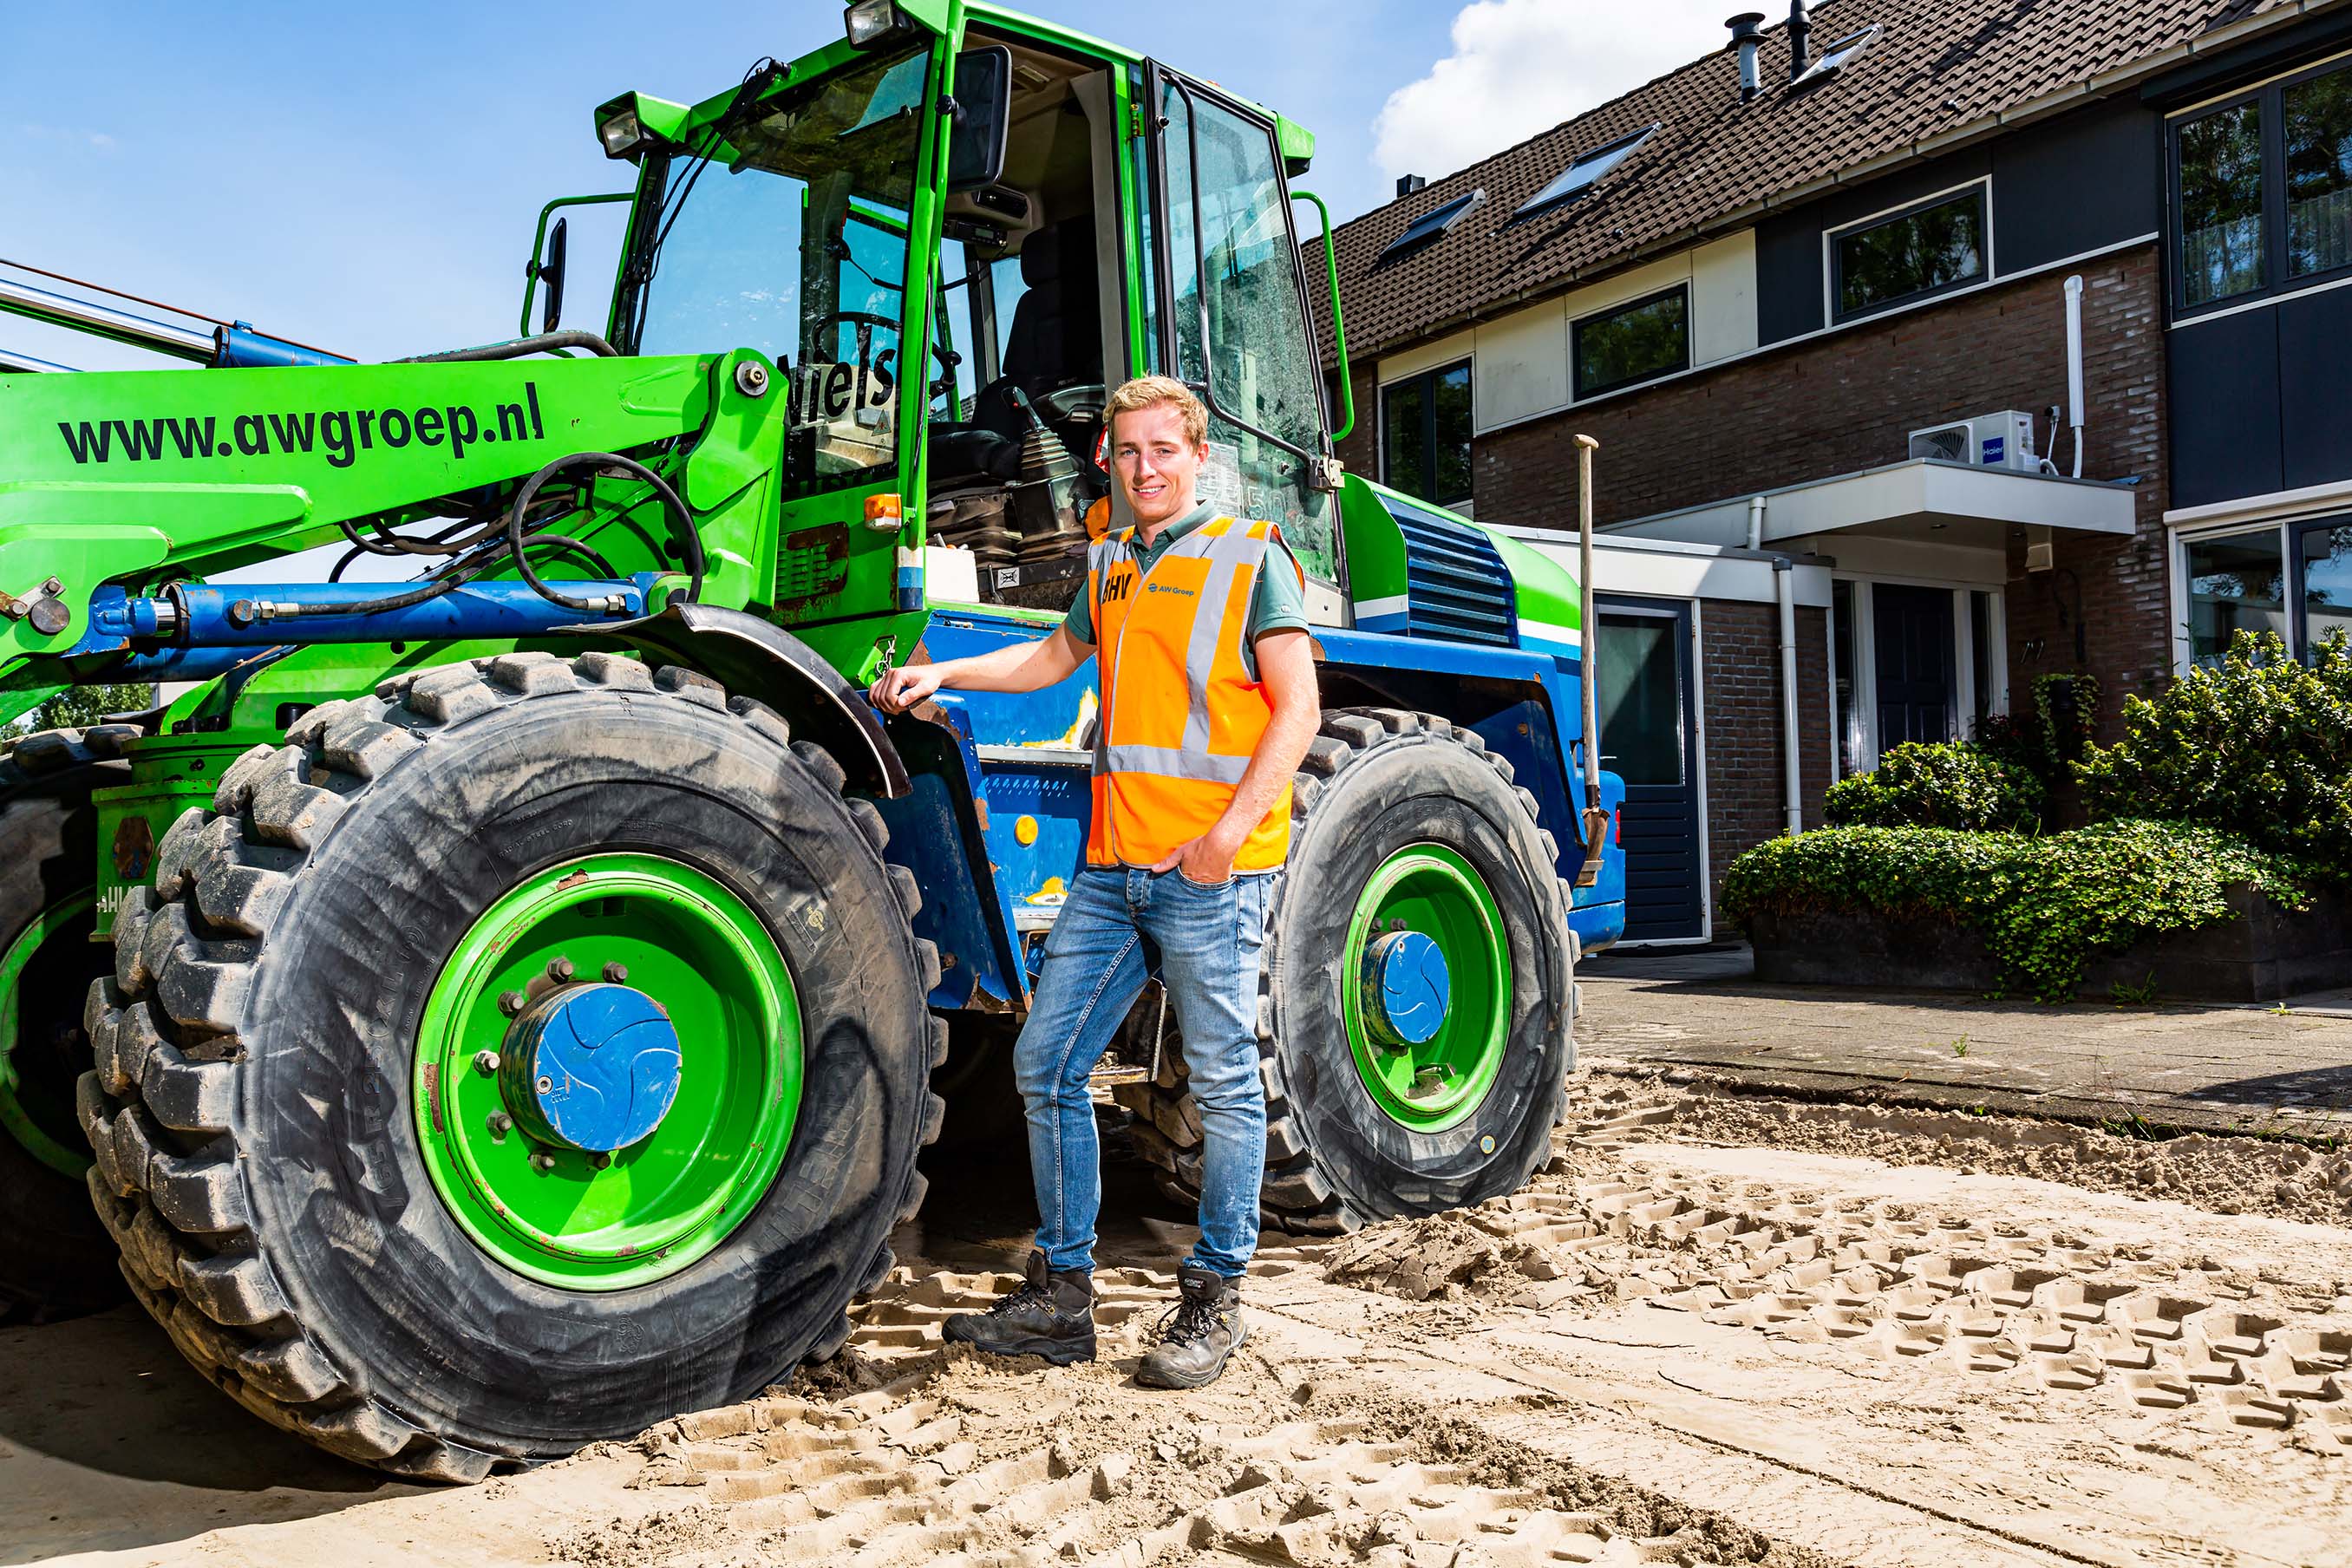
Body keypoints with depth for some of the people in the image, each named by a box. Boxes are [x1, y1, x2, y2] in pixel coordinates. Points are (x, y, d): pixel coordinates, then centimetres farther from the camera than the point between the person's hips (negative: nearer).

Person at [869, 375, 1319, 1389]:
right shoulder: (1111, 566, 18)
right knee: (1045, 1063, 6)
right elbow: (1058, 655, 35)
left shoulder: (1250, 557, -1)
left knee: (1223, 1084, 1)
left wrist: (1228, 832, -17)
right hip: (1112, 867, 7)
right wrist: (943, 675, 24)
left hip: (1212, 872, -7)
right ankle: (1061, 1293, 18)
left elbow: (1296, 713, -7)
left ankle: (1214, 1297, 16)